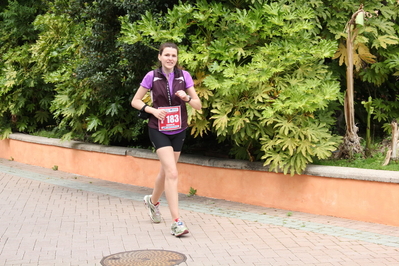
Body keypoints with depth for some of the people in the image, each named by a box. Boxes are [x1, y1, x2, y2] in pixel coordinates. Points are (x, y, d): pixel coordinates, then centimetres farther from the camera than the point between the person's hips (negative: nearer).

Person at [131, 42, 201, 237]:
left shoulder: (184, 76, -1)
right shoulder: (152, 76, -7)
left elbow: (198, 105, 1)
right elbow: (135, 101, 2)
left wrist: (187, 98, -19)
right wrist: (152, 110, -14)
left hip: (178, 131, 4)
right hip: (159, 131, -4)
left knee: (166, 172, 19)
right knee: (172, 173, -17)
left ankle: (153, 201, 49)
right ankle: (176, 222, -16)